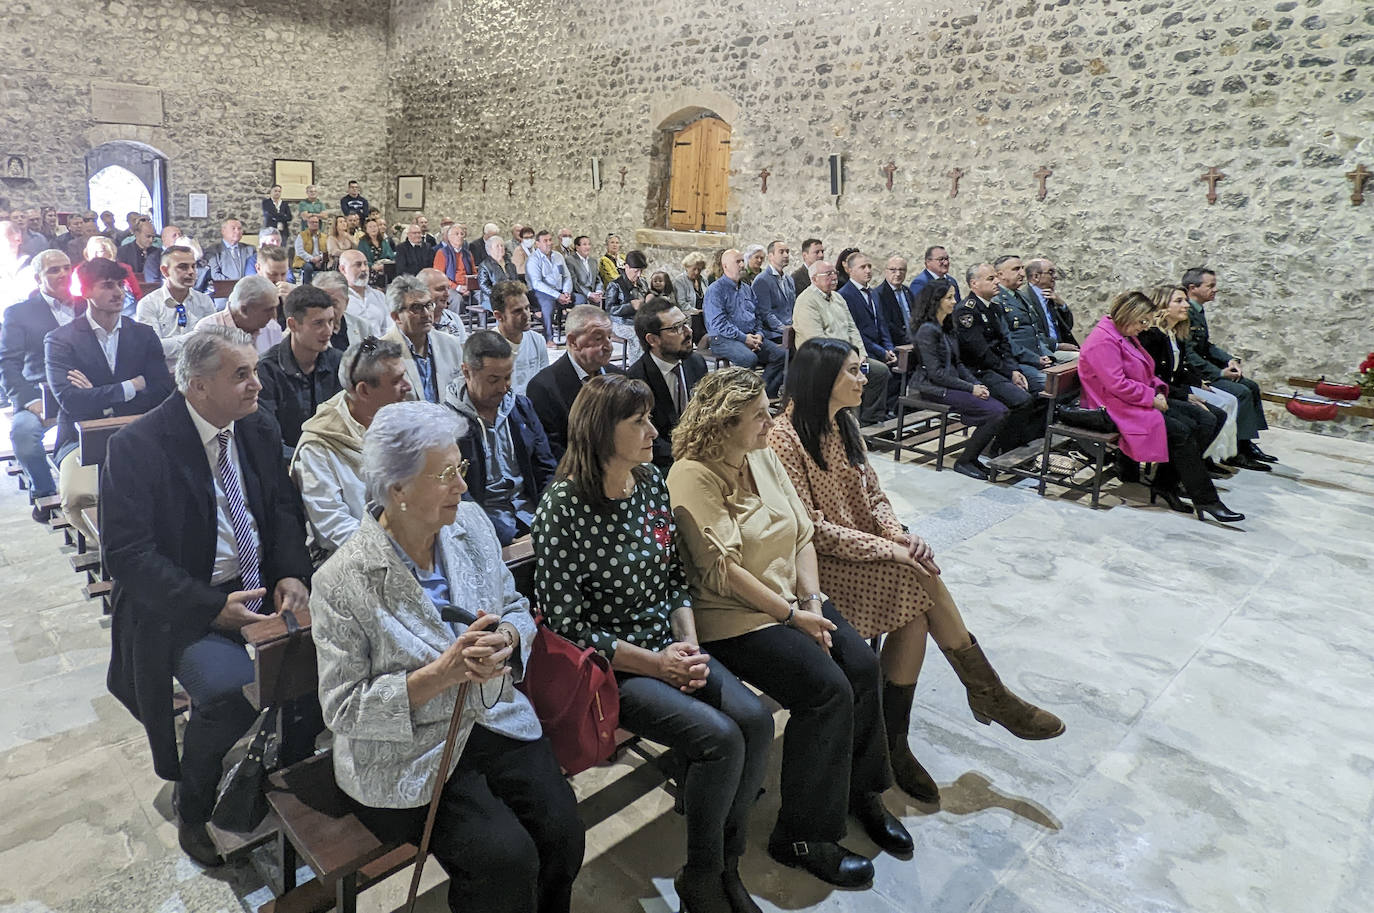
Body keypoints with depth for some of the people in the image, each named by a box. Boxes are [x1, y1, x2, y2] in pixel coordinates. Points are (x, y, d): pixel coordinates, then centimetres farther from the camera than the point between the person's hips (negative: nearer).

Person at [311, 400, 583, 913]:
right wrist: (443, 673, -25)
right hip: (406, 756, -4)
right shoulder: (342, 581, -17)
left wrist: (508, 639, -16)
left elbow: (517, 609, 9)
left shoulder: (470, 523, -2)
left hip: (494, 717, 5)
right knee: (505, 859, -20)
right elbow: (343, 709, -13)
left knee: (562, 832, -13)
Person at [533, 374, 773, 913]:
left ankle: (727, 862, 8)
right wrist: (654, 663, -16)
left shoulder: (652, 483, 3)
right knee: (720, 738, -21)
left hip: (670, 647, 6)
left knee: (755, 720, -14)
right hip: (609, 666, -6)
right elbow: (568, 625, -15)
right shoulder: (561, 510, -17)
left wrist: (689, 645, -5)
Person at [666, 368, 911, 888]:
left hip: (793, 597, 8)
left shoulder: (763, 457, 8)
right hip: (734, 617, -7)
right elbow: (722, 571, -20)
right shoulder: (692, 477, -17)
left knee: (862, 665, -11)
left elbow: (803, 532, 8)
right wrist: (793, 616, -16)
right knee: (828, 689, -20)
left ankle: (861, 791, 12)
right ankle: (801, 837, -3)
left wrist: (811, 599, -7)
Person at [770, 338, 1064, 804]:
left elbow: (874, 496, 13)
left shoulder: (844, 424, 10)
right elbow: (810, 528, -18)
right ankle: (989, 696, -4)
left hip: (863, 547, 7)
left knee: (916, 607, -19)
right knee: (920, 580, -22)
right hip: (819, 562, -7)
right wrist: (884, 548, -21)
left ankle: (894, 742, -7)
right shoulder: (786, 438, -16)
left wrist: (897, 532, -8)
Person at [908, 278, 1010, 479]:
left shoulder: (946, 326, 14)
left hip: (951, 383, 9)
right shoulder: (927, 330, -14)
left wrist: (977, 383, 1)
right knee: (996, 413, -19)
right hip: (933, 388, -9)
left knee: (1002, 409, -10)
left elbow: (957, 363, 17)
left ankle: (970, 457, 0)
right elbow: (936, 373, -18)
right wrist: (971, 388, -15)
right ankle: (964, 461, -7)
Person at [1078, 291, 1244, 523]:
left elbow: (1145, 374, 25)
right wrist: (1151, 398, -15)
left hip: (1138, 402, 11)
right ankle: (1206, 500, -15)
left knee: (1193, 428, -5)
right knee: (1180, 433, -20)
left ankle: (1164, 485, 0)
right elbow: (1117, 385, -25)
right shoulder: (1103, 341, -17)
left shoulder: (1125, 336, 17)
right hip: (1117, 409, -11)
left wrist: (1159, 390, 4)